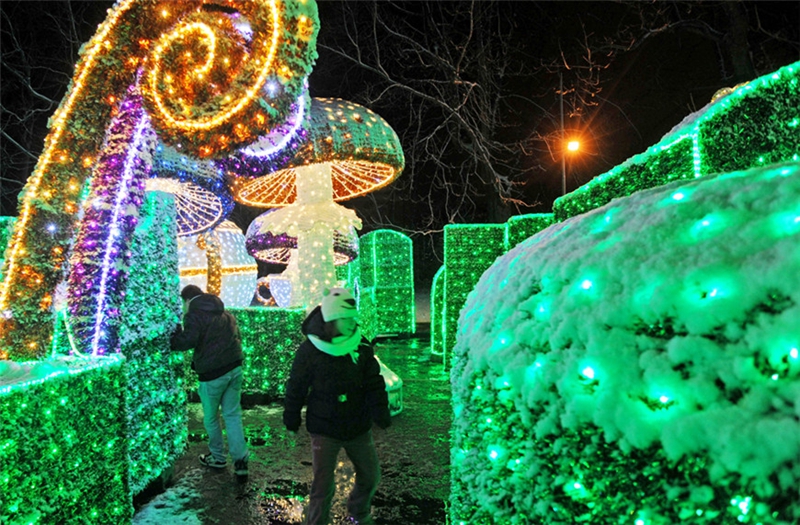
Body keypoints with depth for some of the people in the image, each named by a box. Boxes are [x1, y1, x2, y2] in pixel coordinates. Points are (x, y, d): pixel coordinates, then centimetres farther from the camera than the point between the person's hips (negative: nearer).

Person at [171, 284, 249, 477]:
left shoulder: (194, 315, -9)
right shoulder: (226, 314, 15)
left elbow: (189, 340, -23)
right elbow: (237, 337, 18)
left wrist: (172, 340, -7)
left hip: (212, 374, -6)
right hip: (234, 368, 7)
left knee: (210, 417, 14)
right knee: (233, 414, 11)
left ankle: (218, 457, 28)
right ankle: (240, 460, 8)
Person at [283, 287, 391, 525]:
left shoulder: (362, 346, -8)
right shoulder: (309, 351, -17)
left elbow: (374, 382, -2)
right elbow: (296, 388, -4)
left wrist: (380, 411, -11)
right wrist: (291, 419, 5)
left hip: (358, 427, 4)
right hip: (324, 429, -4)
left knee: (371, 476, 17)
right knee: (323, 486, -1)